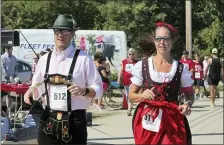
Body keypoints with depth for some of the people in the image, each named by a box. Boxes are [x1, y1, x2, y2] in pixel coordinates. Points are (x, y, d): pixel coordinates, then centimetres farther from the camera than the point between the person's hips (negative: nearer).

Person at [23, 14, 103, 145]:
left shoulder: (83, 59, -4)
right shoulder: (45, 59, 10)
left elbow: (98, 89, -2)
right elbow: (38, 87, 18)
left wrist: (84, 91, -22)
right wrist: (31, 91, -4)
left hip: (75, 121, -4)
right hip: (49, 121, 4)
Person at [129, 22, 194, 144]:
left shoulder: (181, 68, -1)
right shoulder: (142, 66, -2)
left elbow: (190, 93, 11)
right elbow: (131, 95, 4)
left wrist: (188, 104, -11)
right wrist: (143, 96, -17)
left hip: (172, 121, 0)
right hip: (147, 122, 0)